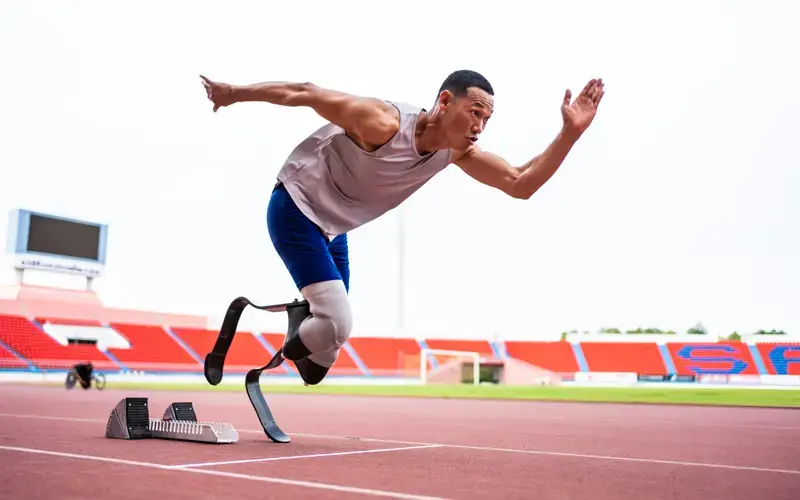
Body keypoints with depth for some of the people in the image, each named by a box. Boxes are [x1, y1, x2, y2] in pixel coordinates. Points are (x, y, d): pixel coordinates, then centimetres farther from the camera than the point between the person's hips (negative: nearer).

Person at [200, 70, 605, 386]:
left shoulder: (458, 152, -9)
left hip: (332, 230, 8)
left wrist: (570, 133, -21)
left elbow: (521, 184, -11)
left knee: (332, 330, 11)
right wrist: (235, 92, -12)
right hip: (294, 210, -8)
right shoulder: (384, 123, -30)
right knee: (337, 324, -18)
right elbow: (304, 93, -21)